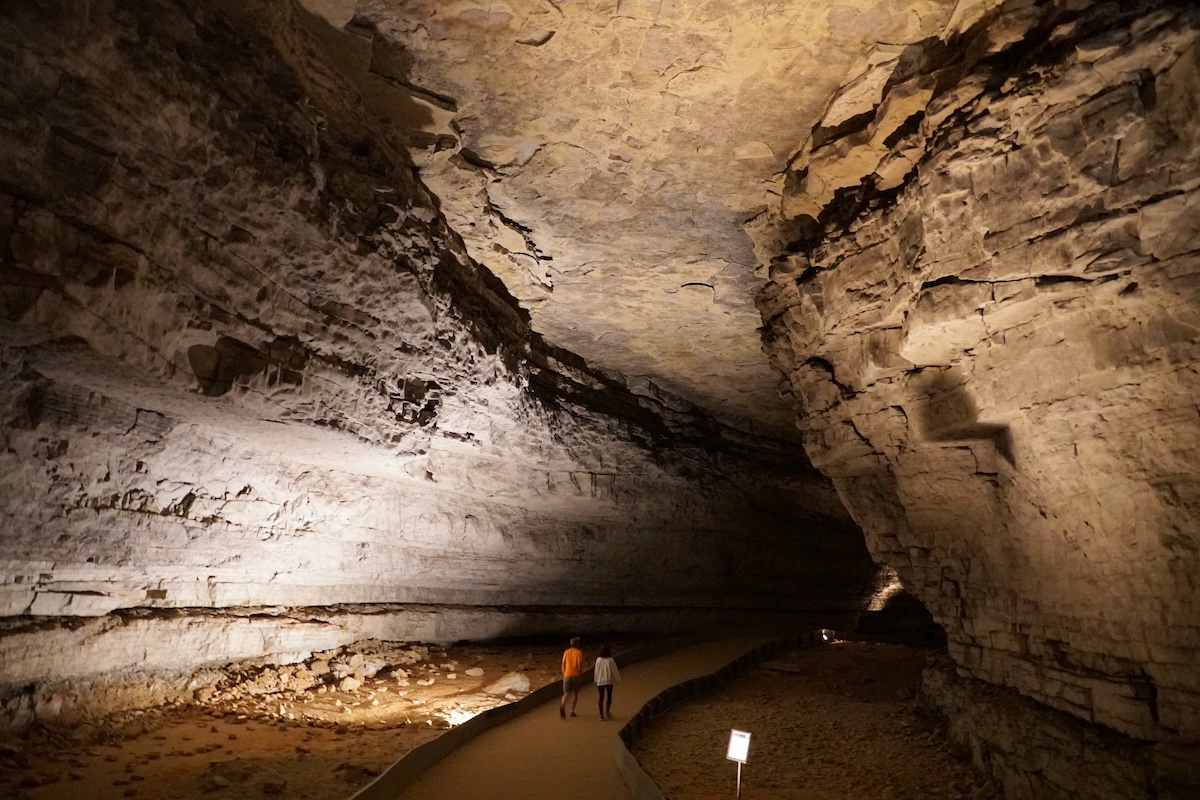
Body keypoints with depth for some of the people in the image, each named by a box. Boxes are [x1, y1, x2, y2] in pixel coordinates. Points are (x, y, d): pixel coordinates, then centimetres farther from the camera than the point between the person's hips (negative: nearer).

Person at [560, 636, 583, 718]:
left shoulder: (566, 652, 6)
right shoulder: (579, 652, -5)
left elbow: (563, 664, 6)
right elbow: (579, 665, -12)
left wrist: (563, 674, 15)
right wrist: (581, 673, 6)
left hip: (567, 675, 3)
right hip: (575, 675, -3)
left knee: (566, 693, 6)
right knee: (575, 693, 13)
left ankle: (562, 706, -22)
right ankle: (572, 711, 11)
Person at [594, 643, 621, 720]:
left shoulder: (598, 660, -5)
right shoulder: (611, 660, -13)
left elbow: (596, 671, 3)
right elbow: (614, 671, -6)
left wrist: (596, 680, 15)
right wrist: (618, 679, 6)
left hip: (600, 681, 2)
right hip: (609, 681, -2)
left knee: (601, 697, 7)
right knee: (609, 696, 15)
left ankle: (601, 714, 5)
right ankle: (607, 711, 5)